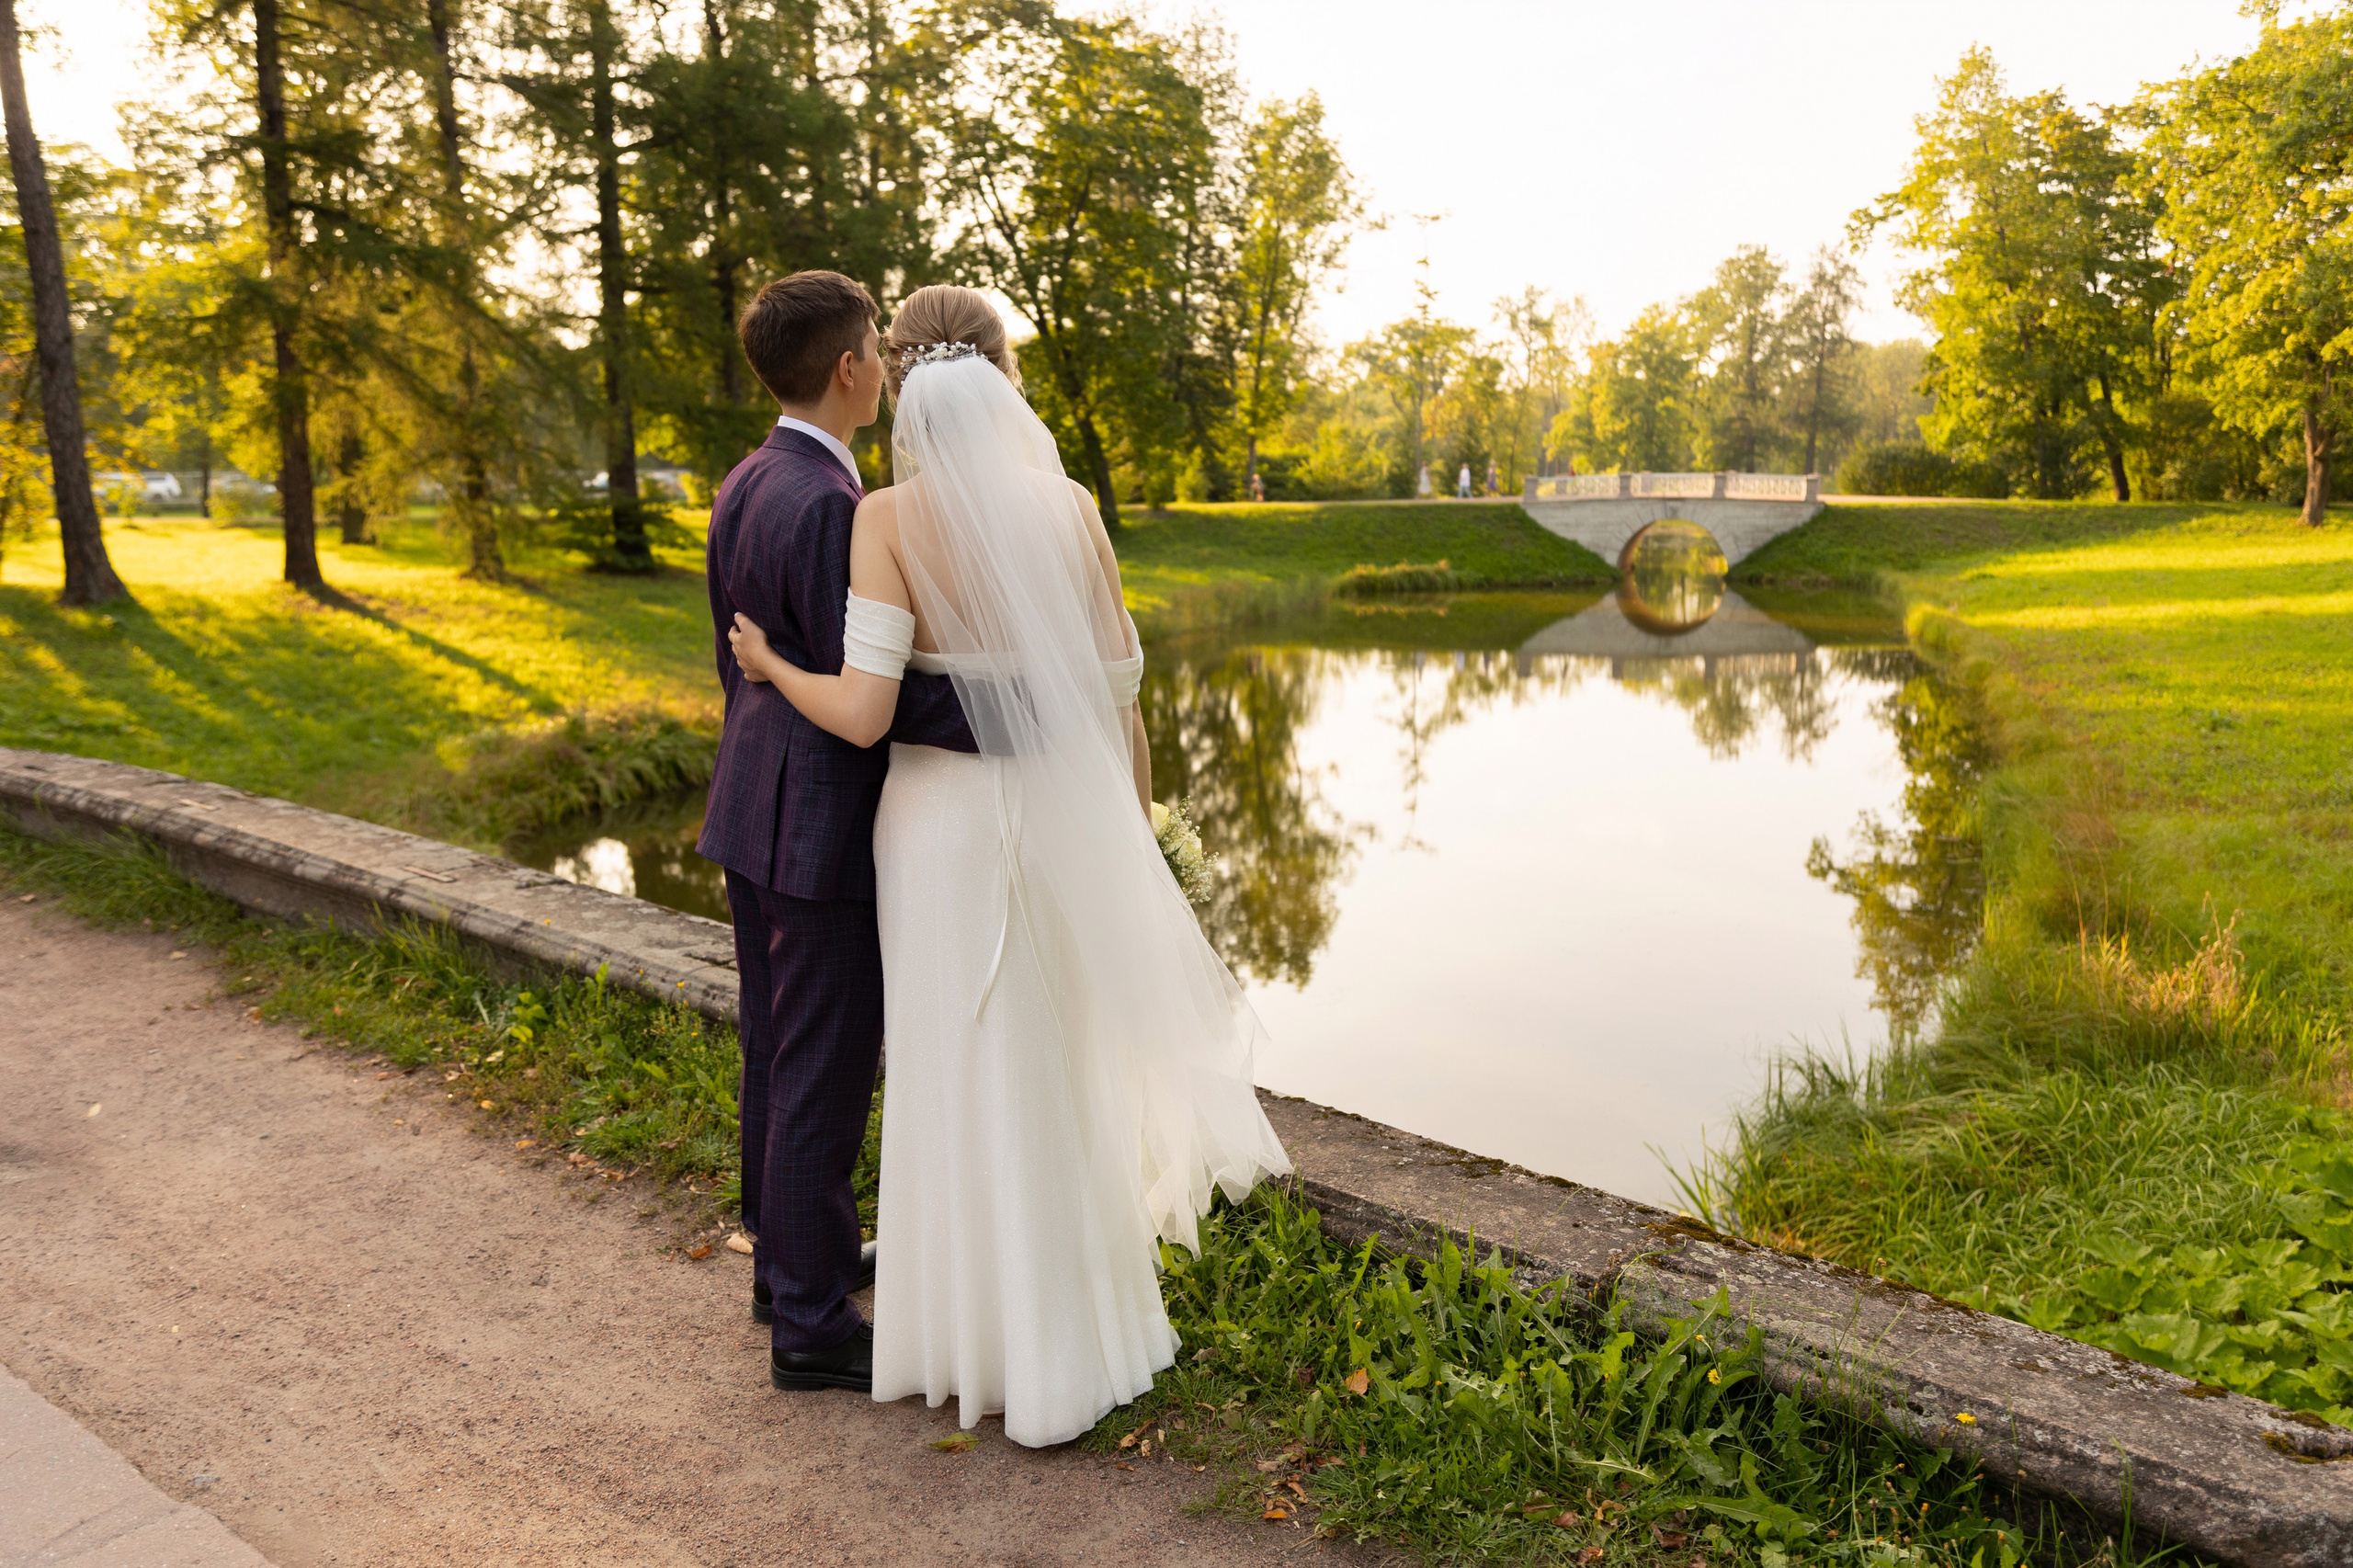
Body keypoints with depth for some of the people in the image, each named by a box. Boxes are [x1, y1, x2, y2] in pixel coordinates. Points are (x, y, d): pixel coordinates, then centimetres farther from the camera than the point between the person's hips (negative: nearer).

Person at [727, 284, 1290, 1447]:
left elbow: (862, 713, -19)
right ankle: (1079, 1328, 35)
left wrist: (771, 666, 2)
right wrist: (1132, 841, 10)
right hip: (1065, 816, 3)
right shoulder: (1071, 507, -4)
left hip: (943, 824, -2)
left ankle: (981, 1343, 28)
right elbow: (1118, 694, -2)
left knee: (966, 1083, 13)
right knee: (1065, 1074, 19)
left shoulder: (890, 518, -12)